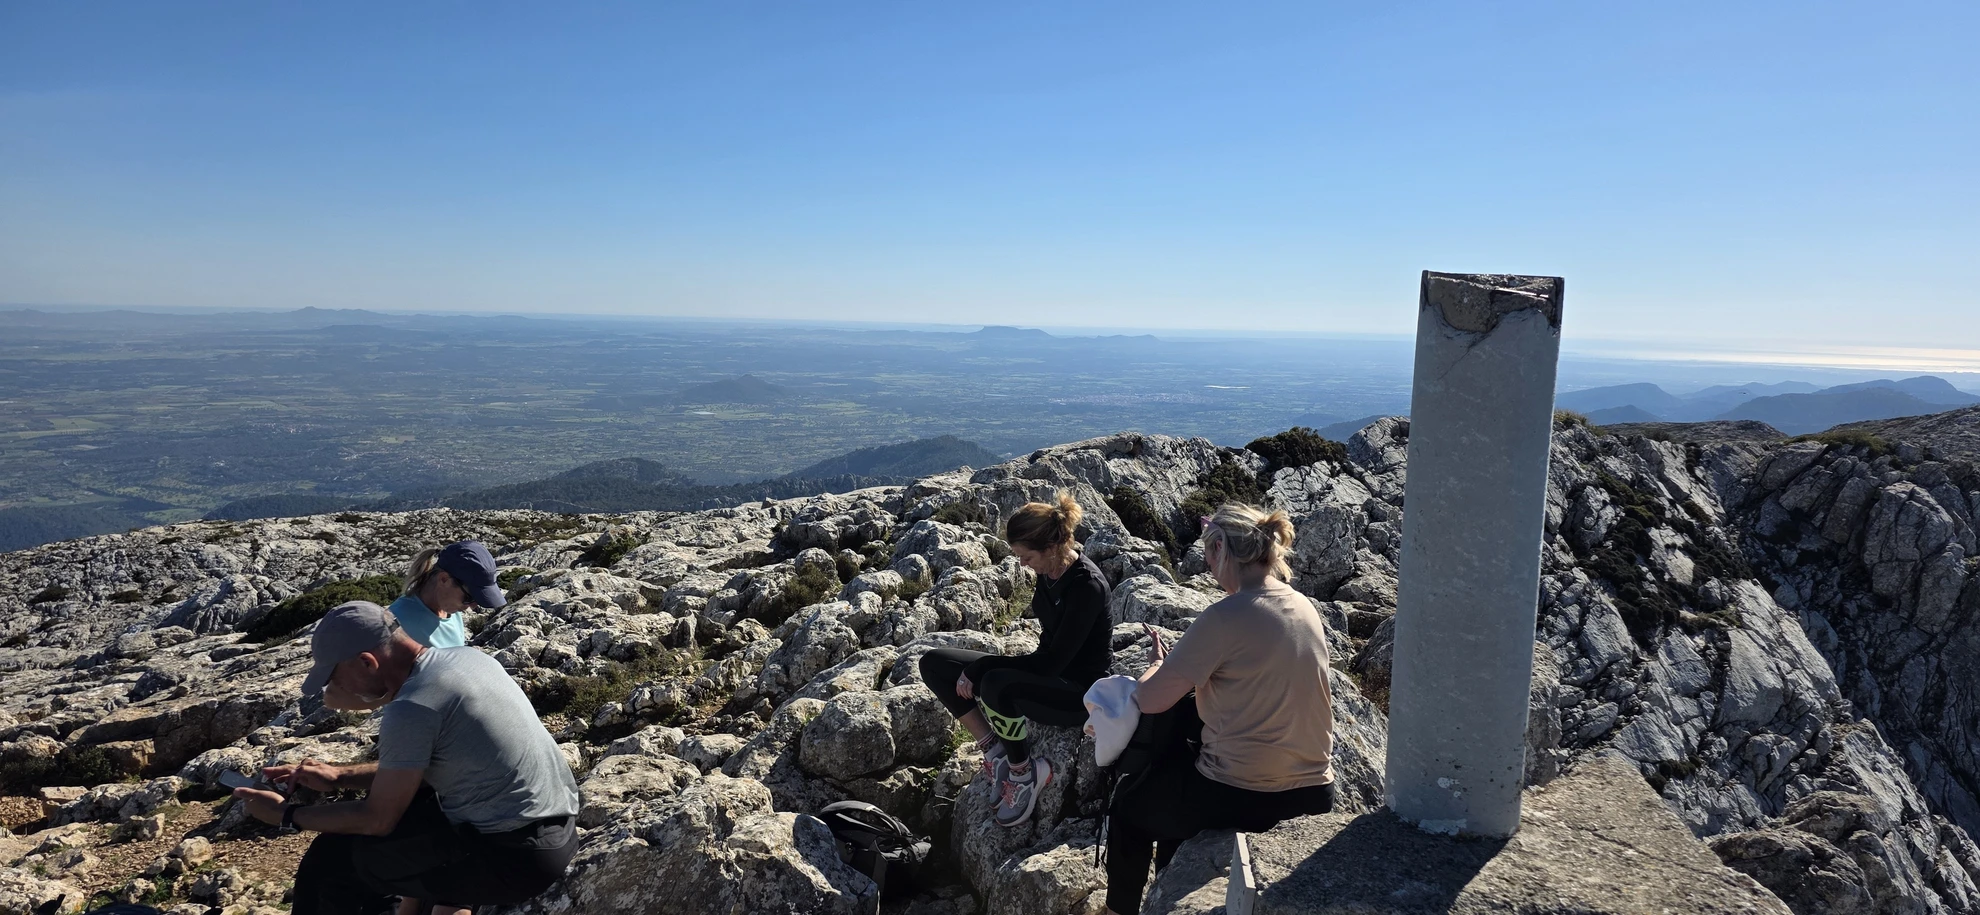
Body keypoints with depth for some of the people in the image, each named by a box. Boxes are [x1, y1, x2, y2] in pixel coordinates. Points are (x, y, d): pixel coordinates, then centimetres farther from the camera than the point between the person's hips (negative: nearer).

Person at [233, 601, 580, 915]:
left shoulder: (410, 709, -18)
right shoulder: (465, 657, 6)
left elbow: (378, 820, -6)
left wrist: (286, 814, 6)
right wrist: (340, 777, 17)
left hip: (517, 854, -9)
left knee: (332, 857, 5)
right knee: (400, 794, 28)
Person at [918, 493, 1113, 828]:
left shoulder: (1087, 586, -25)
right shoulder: (1049, 571, -1)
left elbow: (1054, 661, -25)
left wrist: (979, 668, -21)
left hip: (1082, 690, -8)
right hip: (1049, 671, 9)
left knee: (996, 685, -39)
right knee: (934, 664, -3)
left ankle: (1024, 773, -12)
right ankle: (994, 750, -4)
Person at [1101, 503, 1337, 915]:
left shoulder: (1226, 617, -21)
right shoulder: (1305, 609, 2)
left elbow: (1149, 701, -16)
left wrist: (1161, 664, 4)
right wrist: (1188, 667, 9)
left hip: (1240, 799, -7)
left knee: (1130, 806, 21)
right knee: (1171, 771, 32)